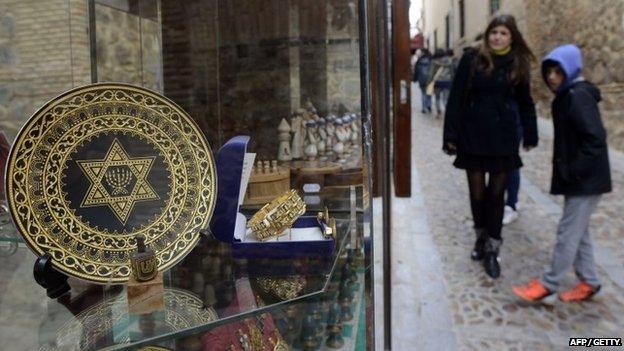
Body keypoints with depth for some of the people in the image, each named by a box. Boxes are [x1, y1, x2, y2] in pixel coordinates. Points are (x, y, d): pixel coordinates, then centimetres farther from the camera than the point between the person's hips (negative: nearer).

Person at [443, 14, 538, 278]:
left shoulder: (518, 64, 2)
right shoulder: (471, 59, -5)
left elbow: (525, 102, 11)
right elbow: (456, 98, -6)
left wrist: (530, 135, 12)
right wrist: (451, 135, -9)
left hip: (503, 138, 1)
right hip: (473, 136, -1)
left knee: (496, 193, 5)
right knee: (477, 192, 9)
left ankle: (492, 250, 15)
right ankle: (481, 237, 33)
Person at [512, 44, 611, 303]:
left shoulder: (578, 97, -18)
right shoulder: (567, 96, 11)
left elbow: (595, 138, -24)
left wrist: (574, 171, -21)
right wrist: (568, 171, 12)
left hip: (586, 179, -10)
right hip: (577, 178, 10)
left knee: (568, 232, -1)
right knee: (577, 231, 16)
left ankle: (547, 287, 8)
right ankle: (589, 282, 29)